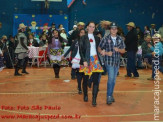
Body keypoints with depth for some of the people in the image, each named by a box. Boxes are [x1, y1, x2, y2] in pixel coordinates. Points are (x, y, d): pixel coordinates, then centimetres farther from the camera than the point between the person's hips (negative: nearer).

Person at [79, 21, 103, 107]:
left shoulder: (97, 38, 12)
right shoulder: (83, 38, 1)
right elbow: (81, 50, -4)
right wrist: (84, 60, -12)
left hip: (95, 60, 2)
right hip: (86, 60, -2)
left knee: (96, 80, -6)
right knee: (85, 79, 9)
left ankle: (94, 99, -4)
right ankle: (85, 95, 29)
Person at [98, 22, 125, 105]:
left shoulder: (120, 39, 7)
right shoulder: (105, 39, -4)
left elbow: (123, 50, 10)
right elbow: (99, 49, 1)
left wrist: (118, 49, -11)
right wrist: (106, 53, -15)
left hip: (117, 62, 4)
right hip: (109, 61, -4)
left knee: (113, 79, 12)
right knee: (111, 78, -13)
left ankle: (111, 95, 25)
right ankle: (109, 97, -7)